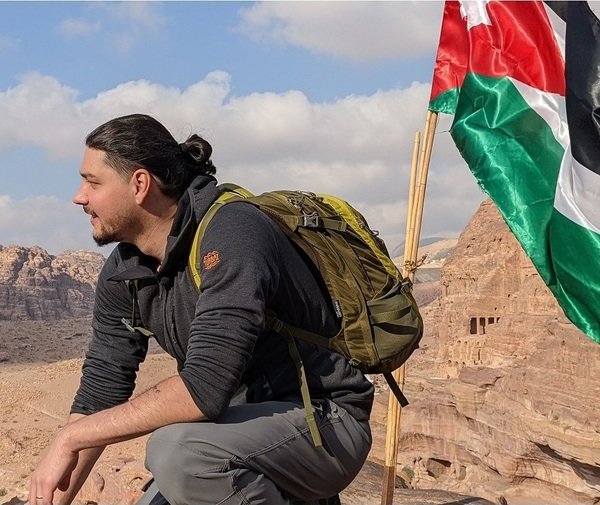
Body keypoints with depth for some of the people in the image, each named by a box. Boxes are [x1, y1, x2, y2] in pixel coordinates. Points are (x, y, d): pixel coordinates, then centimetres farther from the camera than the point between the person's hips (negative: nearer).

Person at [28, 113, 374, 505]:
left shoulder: (231, 237, -24)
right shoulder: (122, 275, 1)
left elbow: (204, 389, -32)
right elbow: (99, 396, 6)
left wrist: (70, 439, -25)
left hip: (327, 420, -8)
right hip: (251, 419, 8)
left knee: (177, 449, -32)